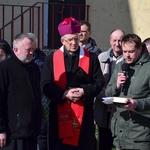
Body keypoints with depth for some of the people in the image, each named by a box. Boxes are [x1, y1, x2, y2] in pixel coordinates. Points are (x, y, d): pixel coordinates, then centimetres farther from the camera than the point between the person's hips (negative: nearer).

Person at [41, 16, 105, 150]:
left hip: (83, 111, 0)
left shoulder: (91, 58, 4)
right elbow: (45, 85, 0)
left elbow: (99, 82, 3)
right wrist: (64, 94, -15)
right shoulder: (52, 58, 4)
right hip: (59, 111, 0)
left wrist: (84, 91, -15)